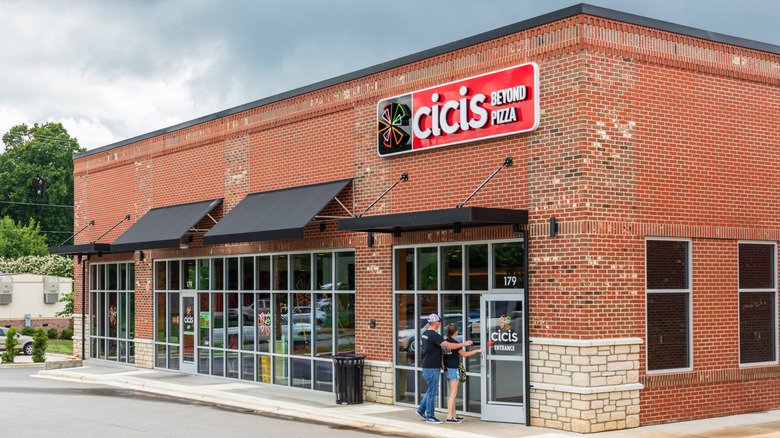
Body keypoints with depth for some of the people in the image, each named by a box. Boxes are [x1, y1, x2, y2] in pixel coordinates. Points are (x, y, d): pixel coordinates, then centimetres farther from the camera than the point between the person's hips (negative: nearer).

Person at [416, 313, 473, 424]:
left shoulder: (424, 334, 11)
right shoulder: (434, 335, -19)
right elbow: (448, 345, -28)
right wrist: (464, 344, -20)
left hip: (426, 367, 10)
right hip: (432, 368, -9)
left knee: (431, 391, 19)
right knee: (432, 392, -2)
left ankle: (421, 410, 24)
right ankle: (430, 416, 5)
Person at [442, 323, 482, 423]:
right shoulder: (454, 343, -16)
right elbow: (465, 354, -8)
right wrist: (477, 351, 2)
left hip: (447, 369, 9)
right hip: (453, 369, -9)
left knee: (453, 393, 15)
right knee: (453, 393, -6)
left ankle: (454, 415, 20)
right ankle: (449, 417, -8)